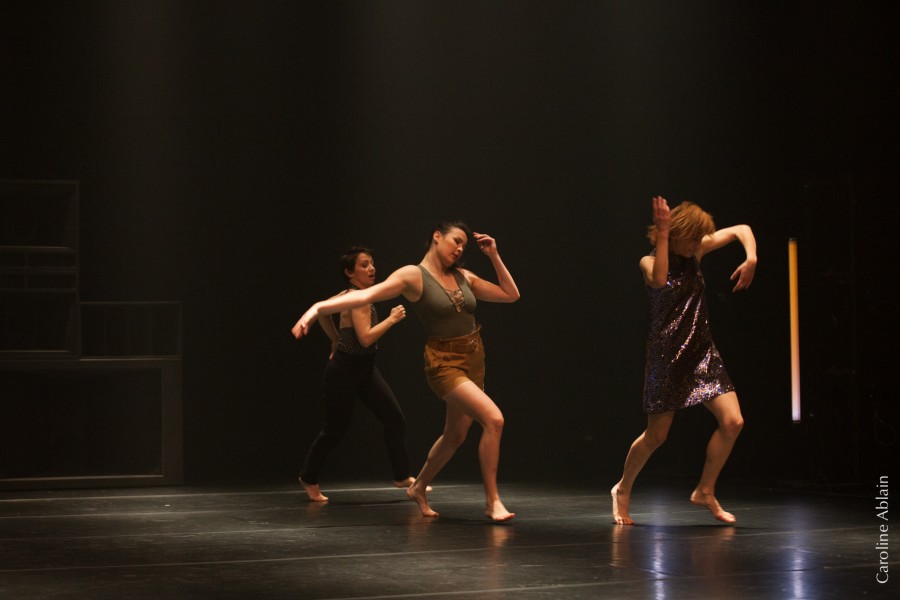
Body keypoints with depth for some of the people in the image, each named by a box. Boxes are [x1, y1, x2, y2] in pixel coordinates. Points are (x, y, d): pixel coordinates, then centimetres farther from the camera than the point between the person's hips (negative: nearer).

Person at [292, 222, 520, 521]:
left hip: (473, 361, 8)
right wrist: (318, 306, -33)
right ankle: (492, 500, -14)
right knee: (494, 419, -23)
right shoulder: (413, 275, -11)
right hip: (444, 363, -8)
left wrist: (494, 256, 4)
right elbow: (365, 294, -21)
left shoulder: (464, 277, 6)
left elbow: (511, 294, 12)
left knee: (455, 435, 17)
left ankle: (418, 488, 40)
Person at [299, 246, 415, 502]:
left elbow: (322, 311, 20)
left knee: (394, 418, -3)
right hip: (344, 369, -9)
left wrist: (336, 341, 23)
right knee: (335, 430, 5)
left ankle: (402, 476, 4)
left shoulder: (353, 294, 7)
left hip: (365, 368, 9)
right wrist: (391, 319, -20)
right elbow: (366, 338, -29)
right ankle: (309, 478, 25)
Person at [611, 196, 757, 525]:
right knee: (656, 435, 1)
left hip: (702, 352, 5)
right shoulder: (649, 262, -7)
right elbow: (659, 280, -32)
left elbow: (741, 230, 9)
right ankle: (623, 490, 25)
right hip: (667, 355, -5)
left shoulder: (695, 251, 5)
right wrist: (663, 235, -30)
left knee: (732, 422, -8)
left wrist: (751, 259, -10)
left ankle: (705, 491, 8)